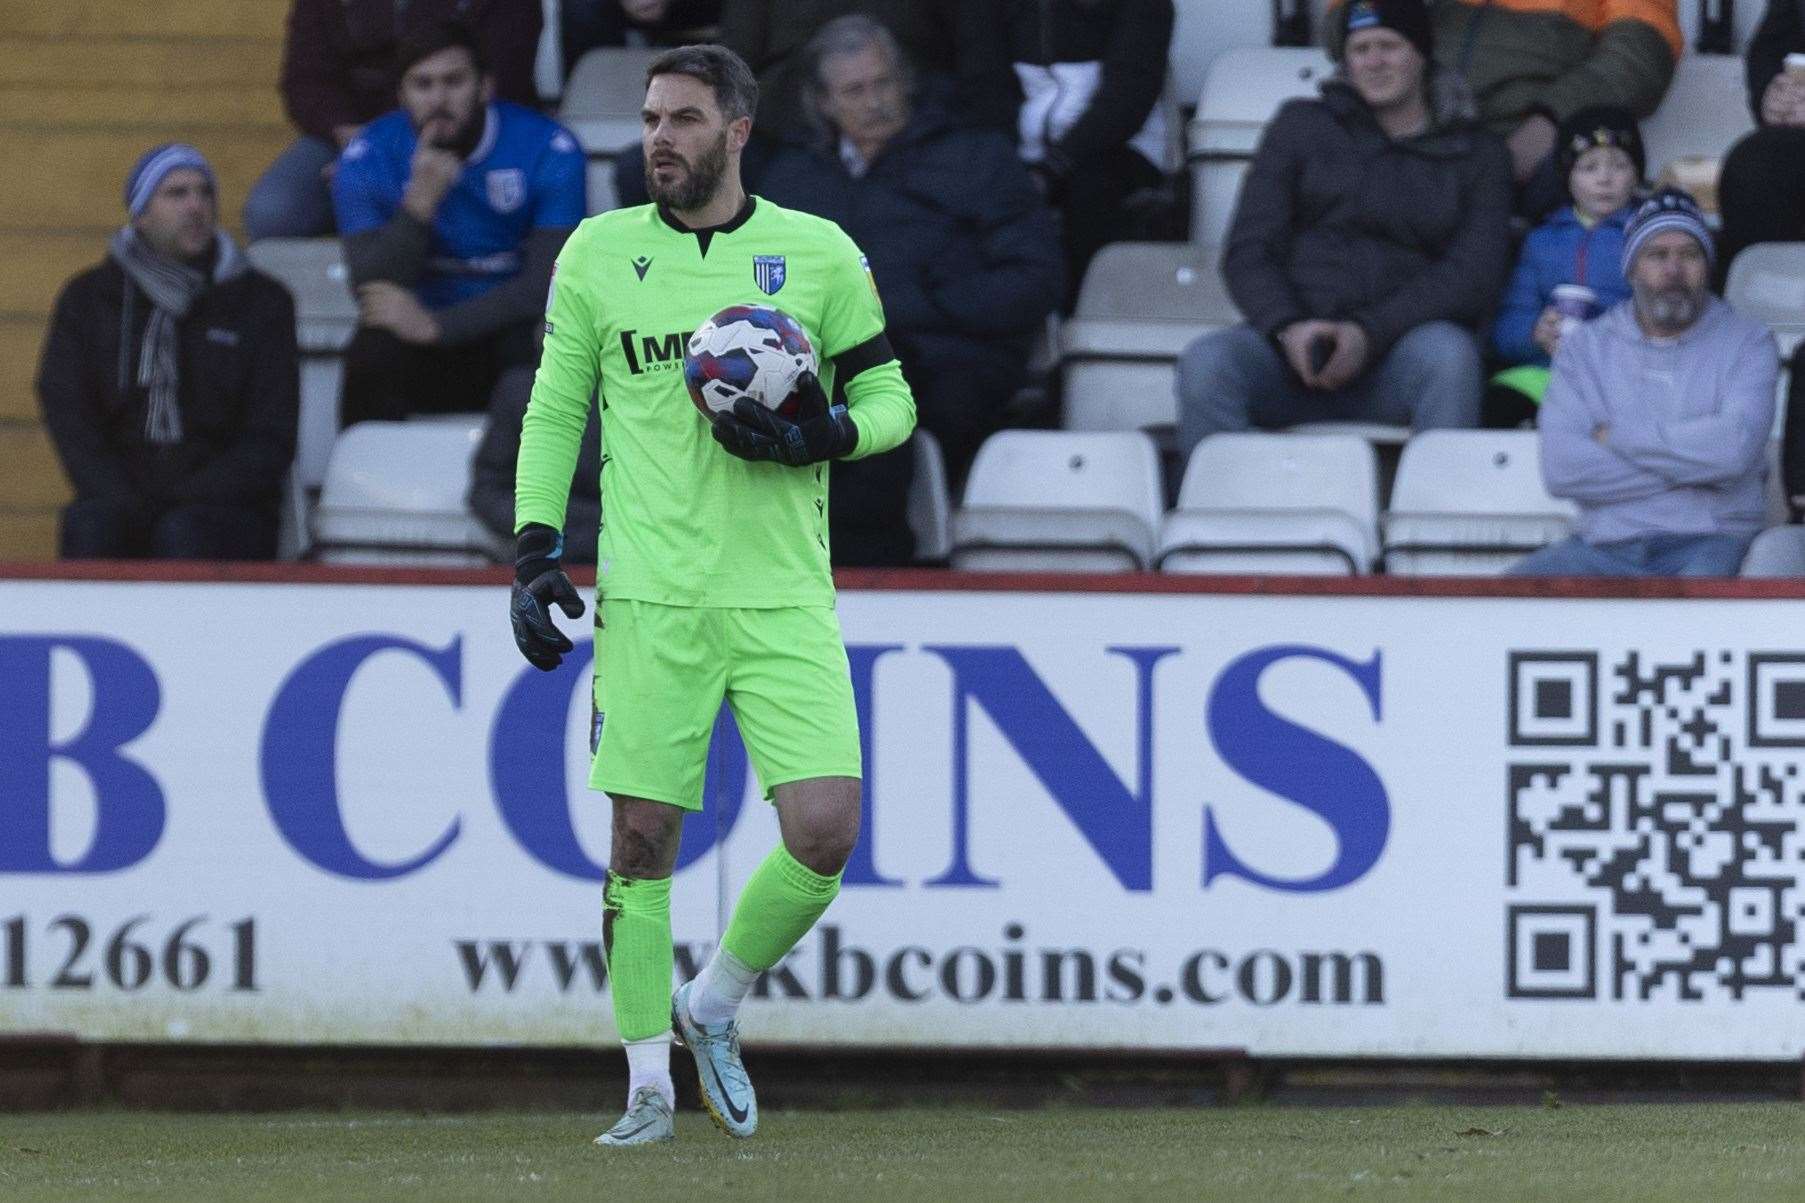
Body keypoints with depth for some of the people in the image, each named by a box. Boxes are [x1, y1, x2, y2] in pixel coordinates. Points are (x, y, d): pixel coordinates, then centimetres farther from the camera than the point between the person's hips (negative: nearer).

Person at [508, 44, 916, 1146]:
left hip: (783, 598, 0)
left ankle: (714, 1007, 14)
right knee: (642, 840, -2)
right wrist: (536, 552, 4)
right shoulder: (600, 252, 6)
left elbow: (891, 401, 10)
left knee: (825, 832, -11)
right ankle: (650, 1084, 9)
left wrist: (823, 435, -11)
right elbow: (554, 410, 13)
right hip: (648, 598, 0)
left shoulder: (820, 255, 3)